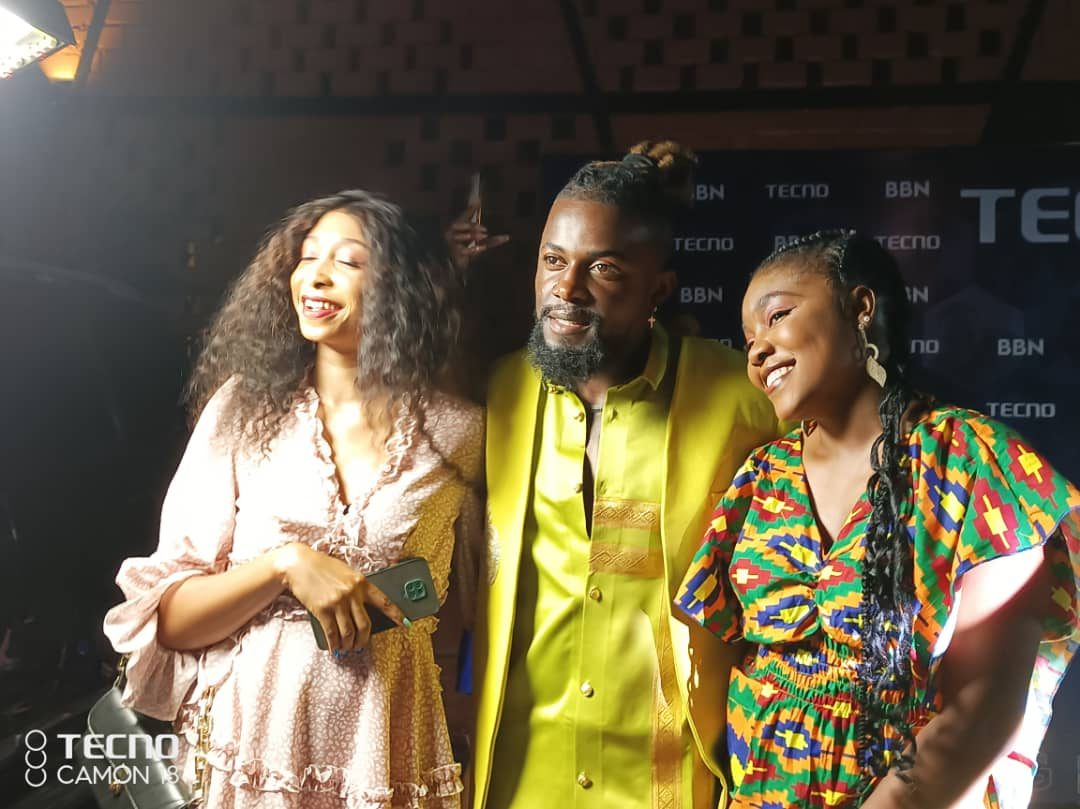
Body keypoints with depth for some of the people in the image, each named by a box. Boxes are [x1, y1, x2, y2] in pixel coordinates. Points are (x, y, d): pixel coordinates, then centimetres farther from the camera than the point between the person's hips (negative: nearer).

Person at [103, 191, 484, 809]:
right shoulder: (245, 407, -4)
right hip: (249, 749, 0)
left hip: (387, 757, 0)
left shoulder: (457, 434, -4)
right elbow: (170, 618, -4)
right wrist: (285, 562, -19)